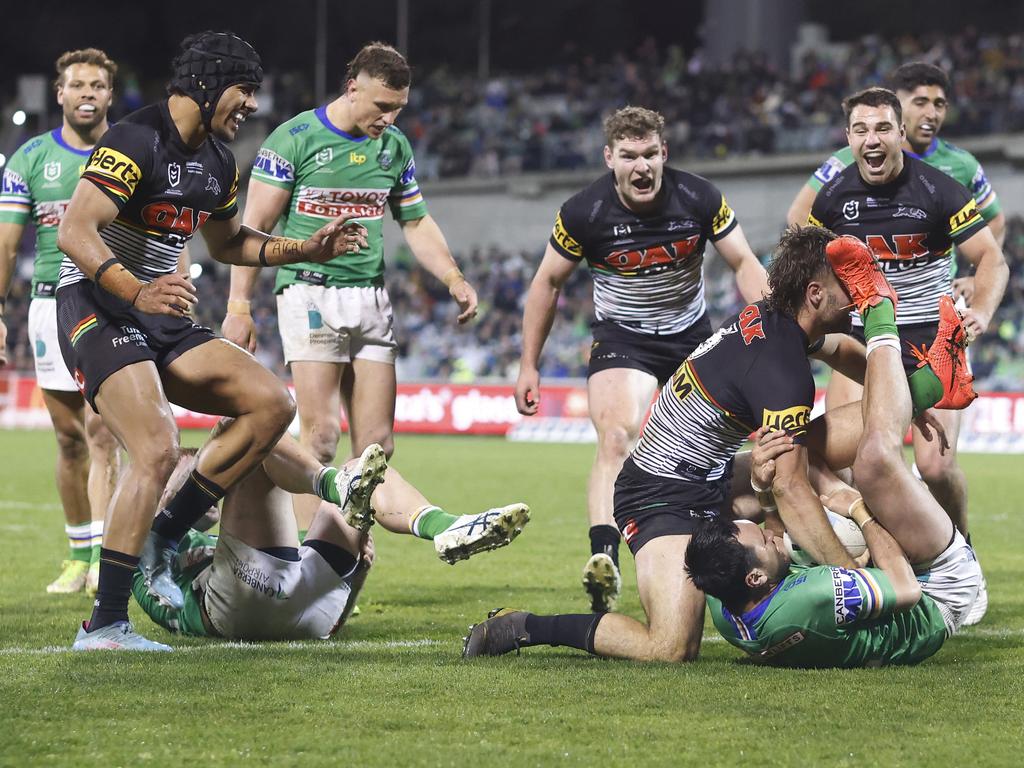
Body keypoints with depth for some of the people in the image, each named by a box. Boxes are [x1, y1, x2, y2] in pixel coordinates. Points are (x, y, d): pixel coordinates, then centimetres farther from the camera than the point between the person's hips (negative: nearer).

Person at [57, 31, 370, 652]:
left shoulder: (217, 161, 13)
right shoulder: (137, 142, -16)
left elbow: (229, 243, 30)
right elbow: (74, 233, -24)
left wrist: (307, 250, 16)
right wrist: (137, 291, -39)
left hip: (163, 320, 9)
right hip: (98, 310, -9)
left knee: (272, 404, -3)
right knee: (158, 451, -25)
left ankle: (160, 539, 0)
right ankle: (104, 625, -20)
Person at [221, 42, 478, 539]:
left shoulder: (394, 145, 10)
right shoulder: (295, 138, -7)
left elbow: (416, 223, 18)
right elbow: (255, 224, -5)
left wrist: (454, 280, 2)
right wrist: (238, 306, -10)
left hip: (372, 299, 5)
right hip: (310, 292, -5)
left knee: (377, 443, 0)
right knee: (321, 435, -14)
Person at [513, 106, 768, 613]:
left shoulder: (699, 199, -14)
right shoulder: (585, 213, -16)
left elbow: (744, 264, -3)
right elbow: (548, 283, -2)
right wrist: (528, 366, -1)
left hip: (692, 335, 3)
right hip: (622, 339, -3)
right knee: (617, 439, -26)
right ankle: (603, 560, -41)